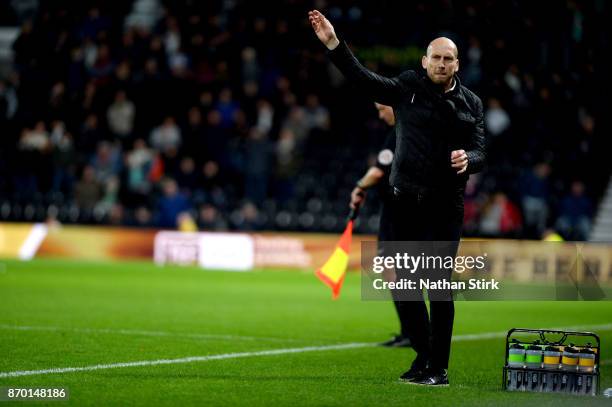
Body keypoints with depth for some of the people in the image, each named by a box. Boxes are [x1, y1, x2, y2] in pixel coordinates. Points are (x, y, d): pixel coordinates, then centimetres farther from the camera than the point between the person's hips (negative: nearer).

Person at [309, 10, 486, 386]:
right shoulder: (407, 88, 4)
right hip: (407, 202, 2)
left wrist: (468, 160, -23)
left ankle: (439, 369, 1)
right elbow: (362, 78, -4)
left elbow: (479, 152, 1)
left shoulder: (470, 104, 5)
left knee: (439, 286, -5)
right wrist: (334, 43, -16)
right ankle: (423, 357, 21)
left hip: (446, 208, -2)